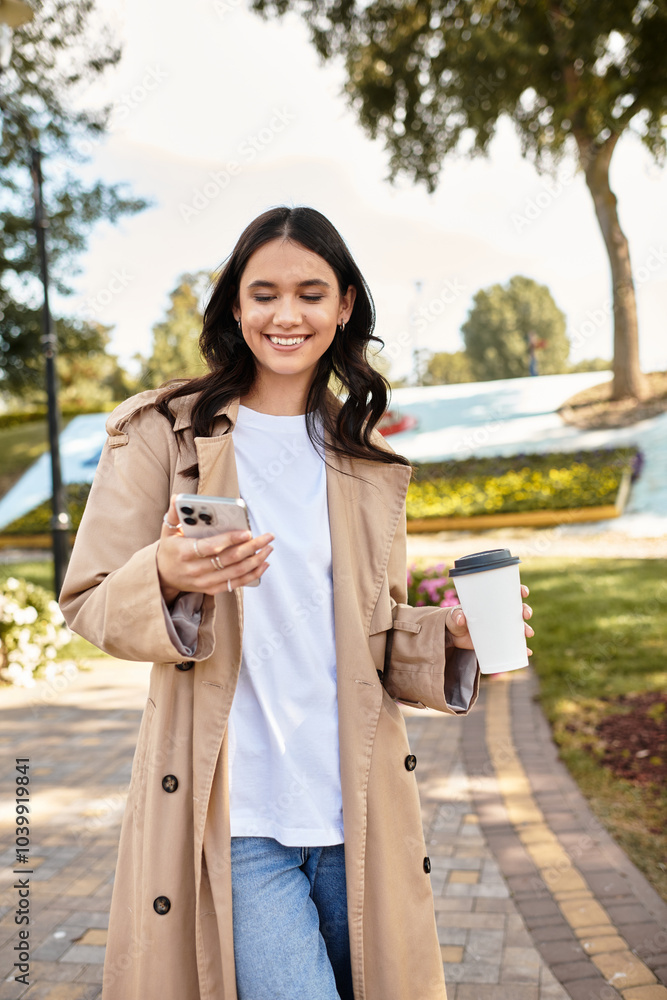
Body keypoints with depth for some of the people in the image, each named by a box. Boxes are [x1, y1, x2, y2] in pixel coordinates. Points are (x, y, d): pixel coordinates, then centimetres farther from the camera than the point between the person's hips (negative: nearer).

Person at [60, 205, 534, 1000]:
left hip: (356, 810, 4)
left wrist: (453, 632, -5)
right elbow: (87, 604, -2)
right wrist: (165, 577, -23)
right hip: (230, 815, -4)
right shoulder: (162, 434, -1)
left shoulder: (367, 463, 12)